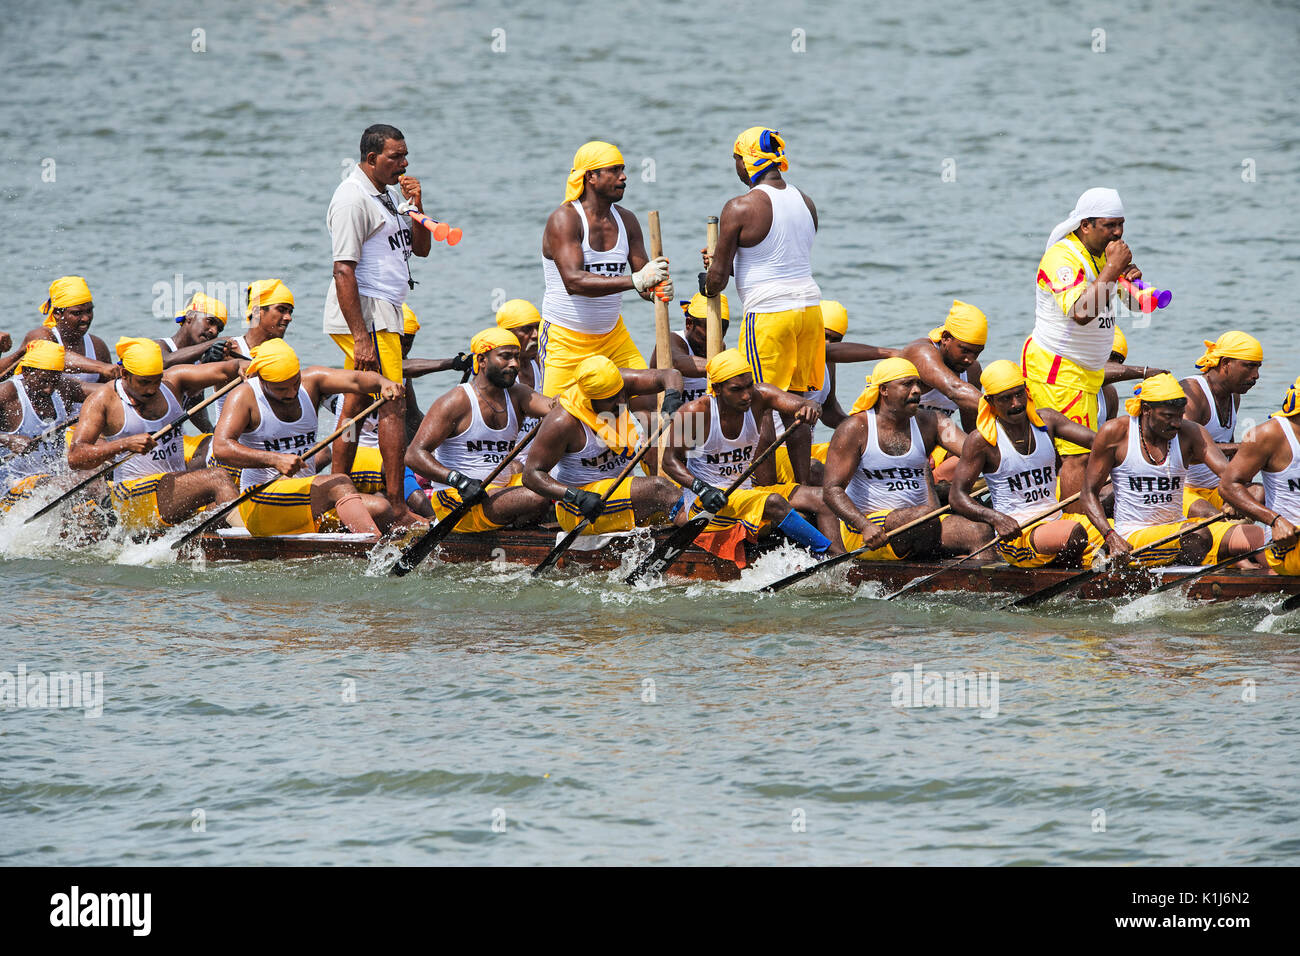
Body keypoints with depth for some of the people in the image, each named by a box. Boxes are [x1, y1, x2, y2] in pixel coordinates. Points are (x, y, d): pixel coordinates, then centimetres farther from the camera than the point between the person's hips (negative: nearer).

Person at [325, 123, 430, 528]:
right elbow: (344, 270, -20)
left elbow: (421, 248, 21)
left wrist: (415, 206, 2)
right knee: (393, 406, -12)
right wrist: (362, 338, -25)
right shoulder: (353, 198, -14)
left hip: (382, 313, 10)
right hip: (366, 315, -10)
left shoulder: (382, 196, 18)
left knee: (356, 405, 11)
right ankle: (397, 510, -14)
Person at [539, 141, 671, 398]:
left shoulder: (625, 220, 5)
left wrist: (656, 289, -20)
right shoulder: (564, 219, -15)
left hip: (613, 335, 6)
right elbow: (573, 281, -28)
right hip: (566, 338, -6)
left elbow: (643, 277, 6)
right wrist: (635, 281, -35)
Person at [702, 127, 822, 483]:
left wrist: (709, 286, 16)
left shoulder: (740, 209, -12)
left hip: (768, 314, -7)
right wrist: (725, 263, 23)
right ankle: (803, 490, 16)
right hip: (809, 307, 7)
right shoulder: (806, 203, 9)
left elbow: (718, 275, -8)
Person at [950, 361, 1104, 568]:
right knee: (1074, 533, -33)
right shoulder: (980, 440, -5)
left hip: (1056, 520, 5)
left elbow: (1094, 440, -3)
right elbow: (958, 497, -7)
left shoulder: (1045, 420, 9)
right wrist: (997, 519, -25)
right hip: (1015, 534, -5)